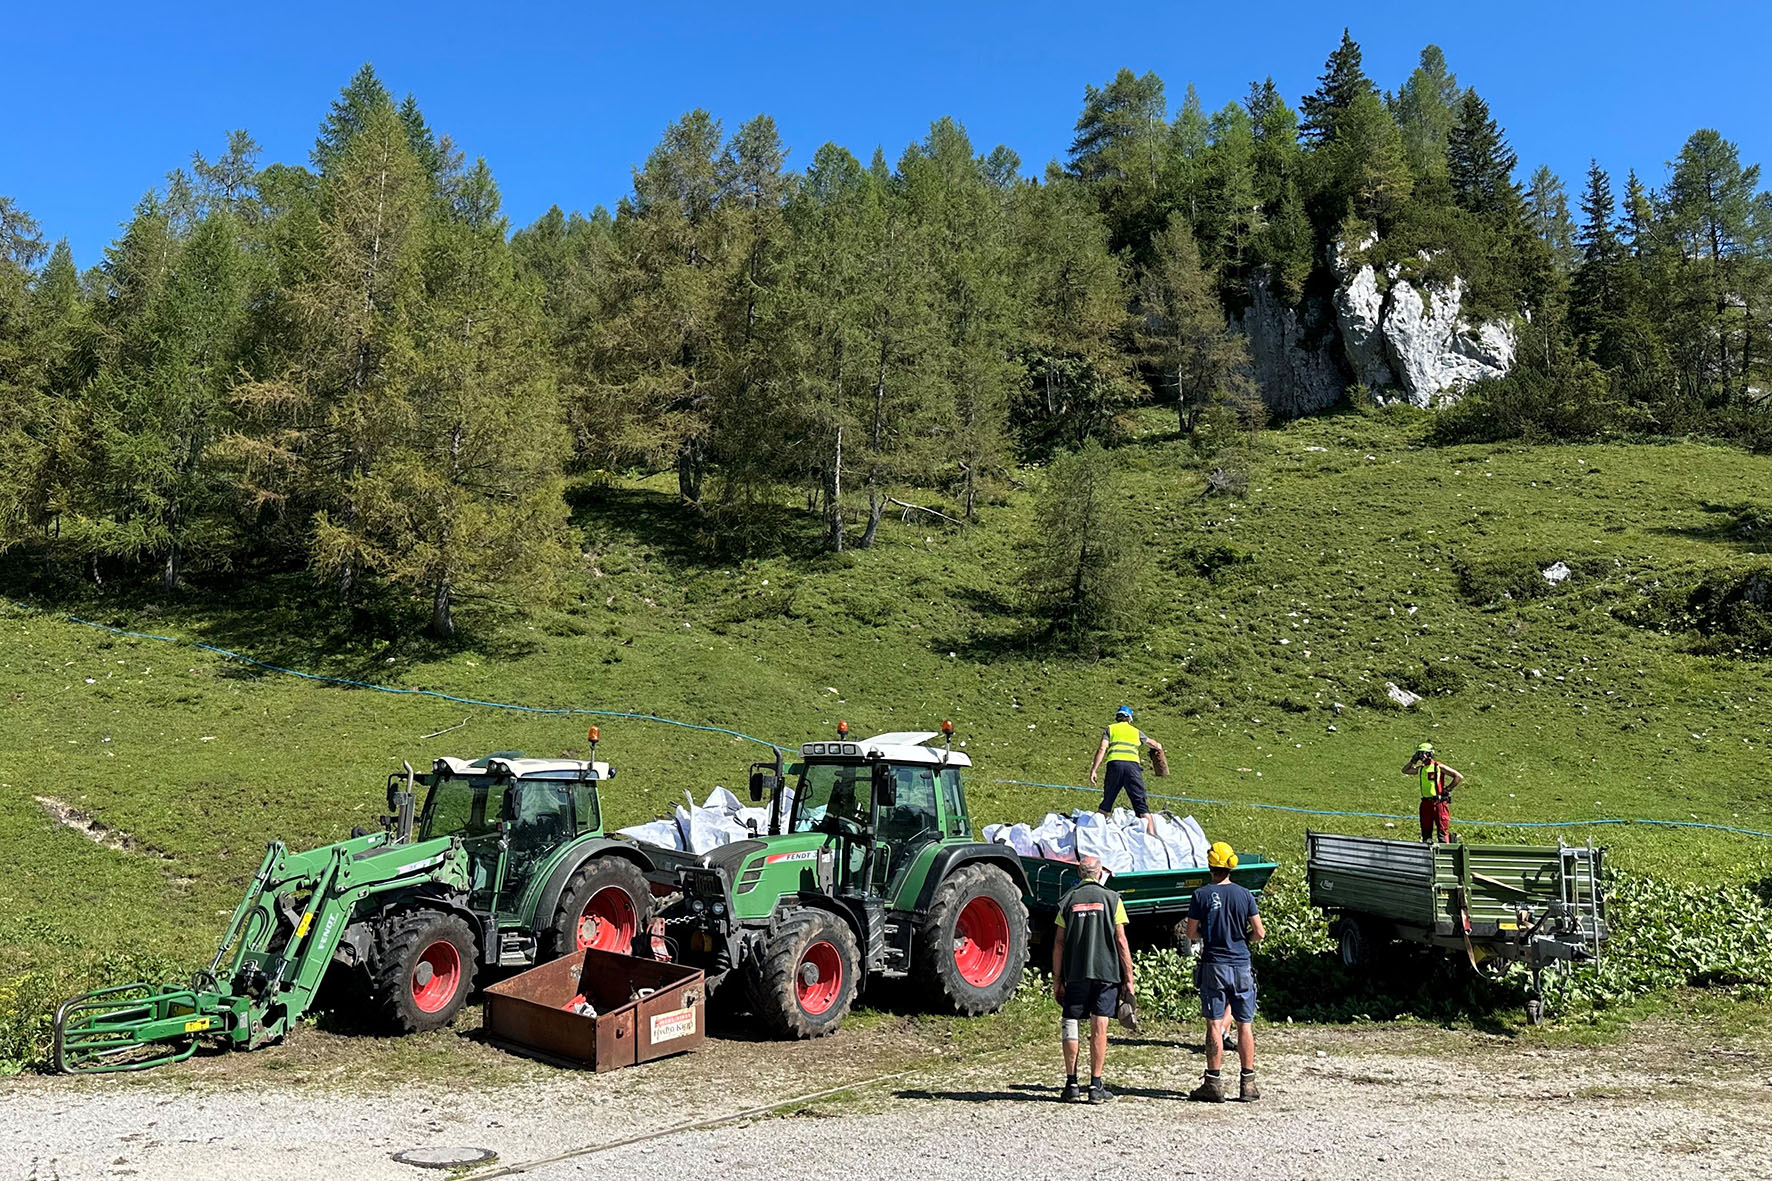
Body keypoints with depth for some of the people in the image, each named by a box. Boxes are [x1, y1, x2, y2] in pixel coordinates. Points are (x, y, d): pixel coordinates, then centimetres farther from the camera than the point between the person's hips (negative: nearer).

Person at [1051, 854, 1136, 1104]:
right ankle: (1096, 1086, 4)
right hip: (1106, 972, -1)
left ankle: (1071, 1084, 11)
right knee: (1099, 1027, 2)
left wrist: (1057, 980, 9)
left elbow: (1059, 944, 3)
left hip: (1075, 974, 1)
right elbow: (1121, 941, -2)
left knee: (1070, 1026, 8)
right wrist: (1128, 979, 3)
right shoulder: (1111, 898, 1)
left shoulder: (1067, 901, 5)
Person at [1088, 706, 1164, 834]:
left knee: (1107, 801, 13)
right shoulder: (1136, 731, 26)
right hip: (1133, 764, 0)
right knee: (1140, 803, -3)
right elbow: (1153, 743, 42)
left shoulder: (1110, 728, 20)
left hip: (1114, 763, 0)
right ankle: (1151, 832, -16)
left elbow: (1102, 749, 5)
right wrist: (1159, 747, 66)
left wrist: (1094, 770, 0)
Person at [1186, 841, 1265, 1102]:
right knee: (1244, 1025, 8)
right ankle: (1248, 1084, 12)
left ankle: (1214, 1083, 3)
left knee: (1214, 1025, 1)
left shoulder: (1201, 895, -5)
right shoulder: (1244, 895, 0)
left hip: (1214, 965, -2)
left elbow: (1191, 934, -3)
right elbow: (1259, 933, 0)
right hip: (1241, 965, 2)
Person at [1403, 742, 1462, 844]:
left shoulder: (1439, 767, -5)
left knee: (1442, 829, -6)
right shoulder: (1421, 768, 12)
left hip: (1439, 802, -6)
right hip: (1426, 802, 6)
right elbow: (1405, 770, 24)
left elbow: (1459, 777, -5)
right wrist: (1413, 760, 13)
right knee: (1426, 829, 10)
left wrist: (1448, 788, -6)